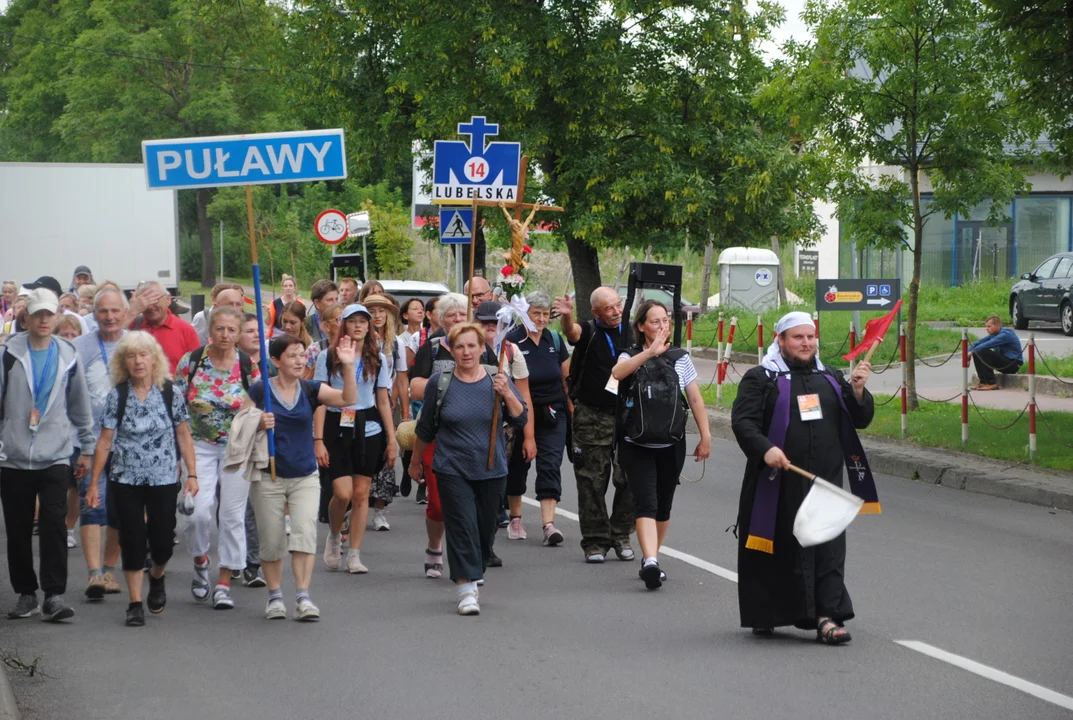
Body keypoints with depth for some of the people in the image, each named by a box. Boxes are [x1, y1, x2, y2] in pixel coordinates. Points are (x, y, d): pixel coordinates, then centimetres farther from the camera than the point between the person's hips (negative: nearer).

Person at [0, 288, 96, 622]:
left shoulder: (68, 356, 6)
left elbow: (80, 406, 14)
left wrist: (87, 447, 14)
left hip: (55, 456, 0)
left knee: (54, 525, -12)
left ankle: (54, 595, -11)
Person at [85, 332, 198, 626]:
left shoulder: (170, 393, 0)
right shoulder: (117, 396, 0)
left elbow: (183, 436, 5)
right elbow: (105, 441, 1)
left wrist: (192, 474, -1)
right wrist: (94, 483, -1)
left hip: (164, 479, 0)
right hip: (125, 480, 0)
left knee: (162, 541, 2)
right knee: (132, 541, 0)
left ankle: (157, 578, 34)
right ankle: (135, 603, 8)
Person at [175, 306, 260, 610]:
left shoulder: (248, 366, -3)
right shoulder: (190, 362, -3)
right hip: (200, 445, 0)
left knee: (233, 515, 0)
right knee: (198, 511, -14)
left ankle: (224, 583, 10)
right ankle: (200, 561, 17)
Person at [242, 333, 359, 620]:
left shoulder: (311, 389, 2)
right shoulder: (260, 390, -4)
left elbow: (348, 399, -11)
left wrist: (348, 366, -25)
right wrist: (258, 424, -20)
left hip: (305, 477, 1)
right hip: (268, 477, -1)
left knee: (305, 532, -13)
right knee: (272, 541, 6)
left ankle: (303, 597, -11)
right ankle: (275, 597, 21)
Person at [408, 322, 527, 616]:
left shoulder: (497, 379, 0)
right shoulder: (439, 383, -2)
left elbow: (520, 419, -4)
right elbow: (425, 428, 9)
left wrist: (507, 394, -20)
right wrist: (415, 462, 16)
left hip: (491, 470, 2)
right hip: (453, 470, -2)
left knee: (485, 528, 9)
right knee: (462, 527, -11)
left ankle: (474, 577, 28)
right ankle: (466, 589, -12)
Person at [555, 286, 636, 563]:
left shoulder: (630, 331, 7)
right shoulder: (589, 332, -6)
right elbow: (572, 331, -29)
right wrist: (566, 316, -52)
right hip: (592, 418, -3)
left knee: (628, 480, 1)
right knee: (592, 481, -1)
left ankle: (621, 536, 14)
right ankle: (595, 541, 6)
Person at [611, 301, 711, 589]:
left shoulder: (680, 358, 6)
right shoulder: (631, 356, 0)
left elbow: (695, 398, 9)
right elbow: (618, 372, -25)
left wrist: (705, 436, 5)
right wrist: (650, 352, -35)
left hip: (671, 446, 3)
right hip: (637, 446, -3)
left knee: (663, 506, 11)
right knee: (646, 504, -16)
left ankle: (651, 559, 27)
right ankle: (650, 561, -28)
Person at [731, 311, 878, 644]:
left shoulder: (831, 380, 18)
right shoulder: (761, 379, 3)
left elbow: (861, 419, 16)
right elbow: (742, 420, -7)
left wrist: (858, 392, -4)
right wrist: (765, 448, -24)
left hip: (825, 483, 3)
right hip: (777, 485, -3)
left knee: (828, 550, -5)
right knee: (774, 550, 4)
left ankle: (828, 617, -7)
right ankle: (764, 616, 19)